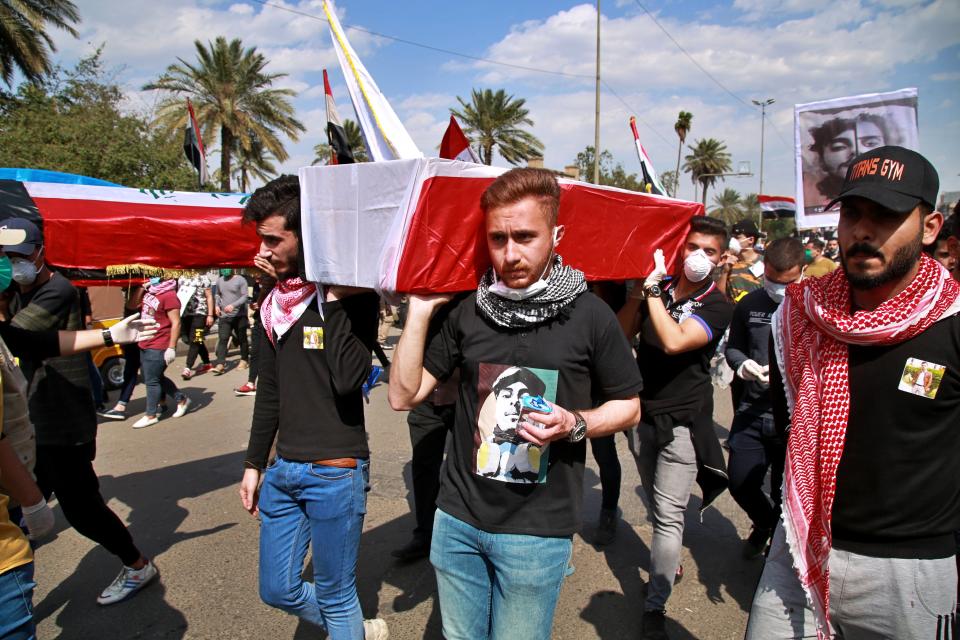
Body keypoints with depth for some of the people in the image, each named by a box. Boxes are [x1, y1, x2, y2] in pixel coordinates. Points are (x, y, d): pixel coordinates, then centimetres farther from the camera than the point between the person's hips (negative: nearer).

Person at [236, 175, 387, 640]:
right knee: (277, 591, 18)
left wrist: (336, 300, -22)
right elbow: (269, 390, 15)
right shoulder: (275, 300, 8)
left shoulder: (352, 294, -11)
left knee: (335, 599, 7)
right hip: (283, 470, 7)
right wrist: (254, 463, 17)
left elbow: (348, 379, -26)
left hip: (335, 471, -7)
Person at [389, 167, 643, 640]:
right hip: (457, 519, 3)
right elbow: (404, 395, -1)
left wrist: (575, 424, -18)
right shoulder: (466, 309, -2)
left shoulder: (589, 316, -10)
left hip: (536, 530, -3)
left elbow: (628, 406, 2)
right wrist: (420, 309, -10)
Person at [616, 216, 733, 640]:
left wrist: (653, 293, -21)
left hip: (682, 421, -4)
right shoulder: (659, 288, 2)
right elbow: (621, 333, -3)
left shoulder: (717, 306, -9)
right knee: (655, 504, 21)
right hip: (643, 413, 5)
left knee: (668, 516, -4)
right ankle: (668, 560, 44)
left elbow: (674, 341, -26)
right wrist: (640, 290, -15)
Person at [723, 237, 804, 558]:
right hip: (751, 412, 4)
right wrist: (742, 365, -8)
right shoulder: (749, 304, 3)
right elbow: (733, 347, 13)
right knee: (740, 483, 11)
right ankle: (764, 523, 45)